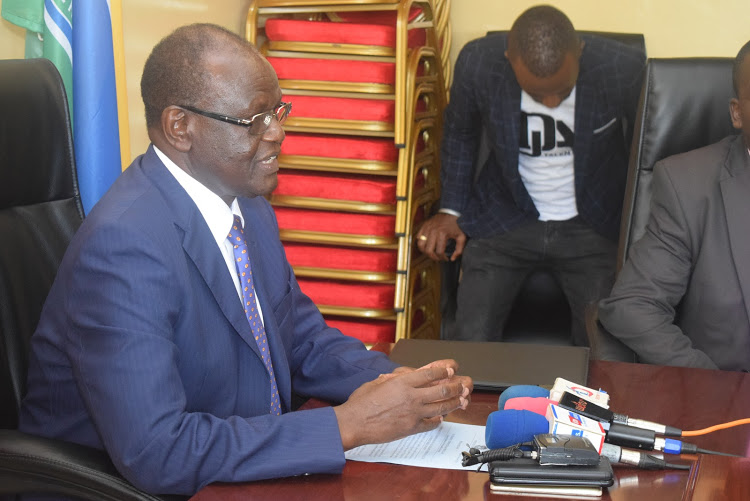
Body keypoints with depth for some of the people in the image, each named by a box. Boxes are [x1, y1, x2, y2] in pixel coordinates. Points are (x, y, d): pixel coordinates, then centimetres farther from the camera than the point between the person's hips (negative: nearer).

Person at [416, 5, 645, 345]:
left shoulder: (624, 69, -20)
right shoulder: (477, 62, -17)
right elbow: (459, 132, 6)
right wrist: (451, 209, 2)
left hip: (592, 225, -1)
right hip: (504, 217, 1)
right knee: (469, 343, -16)